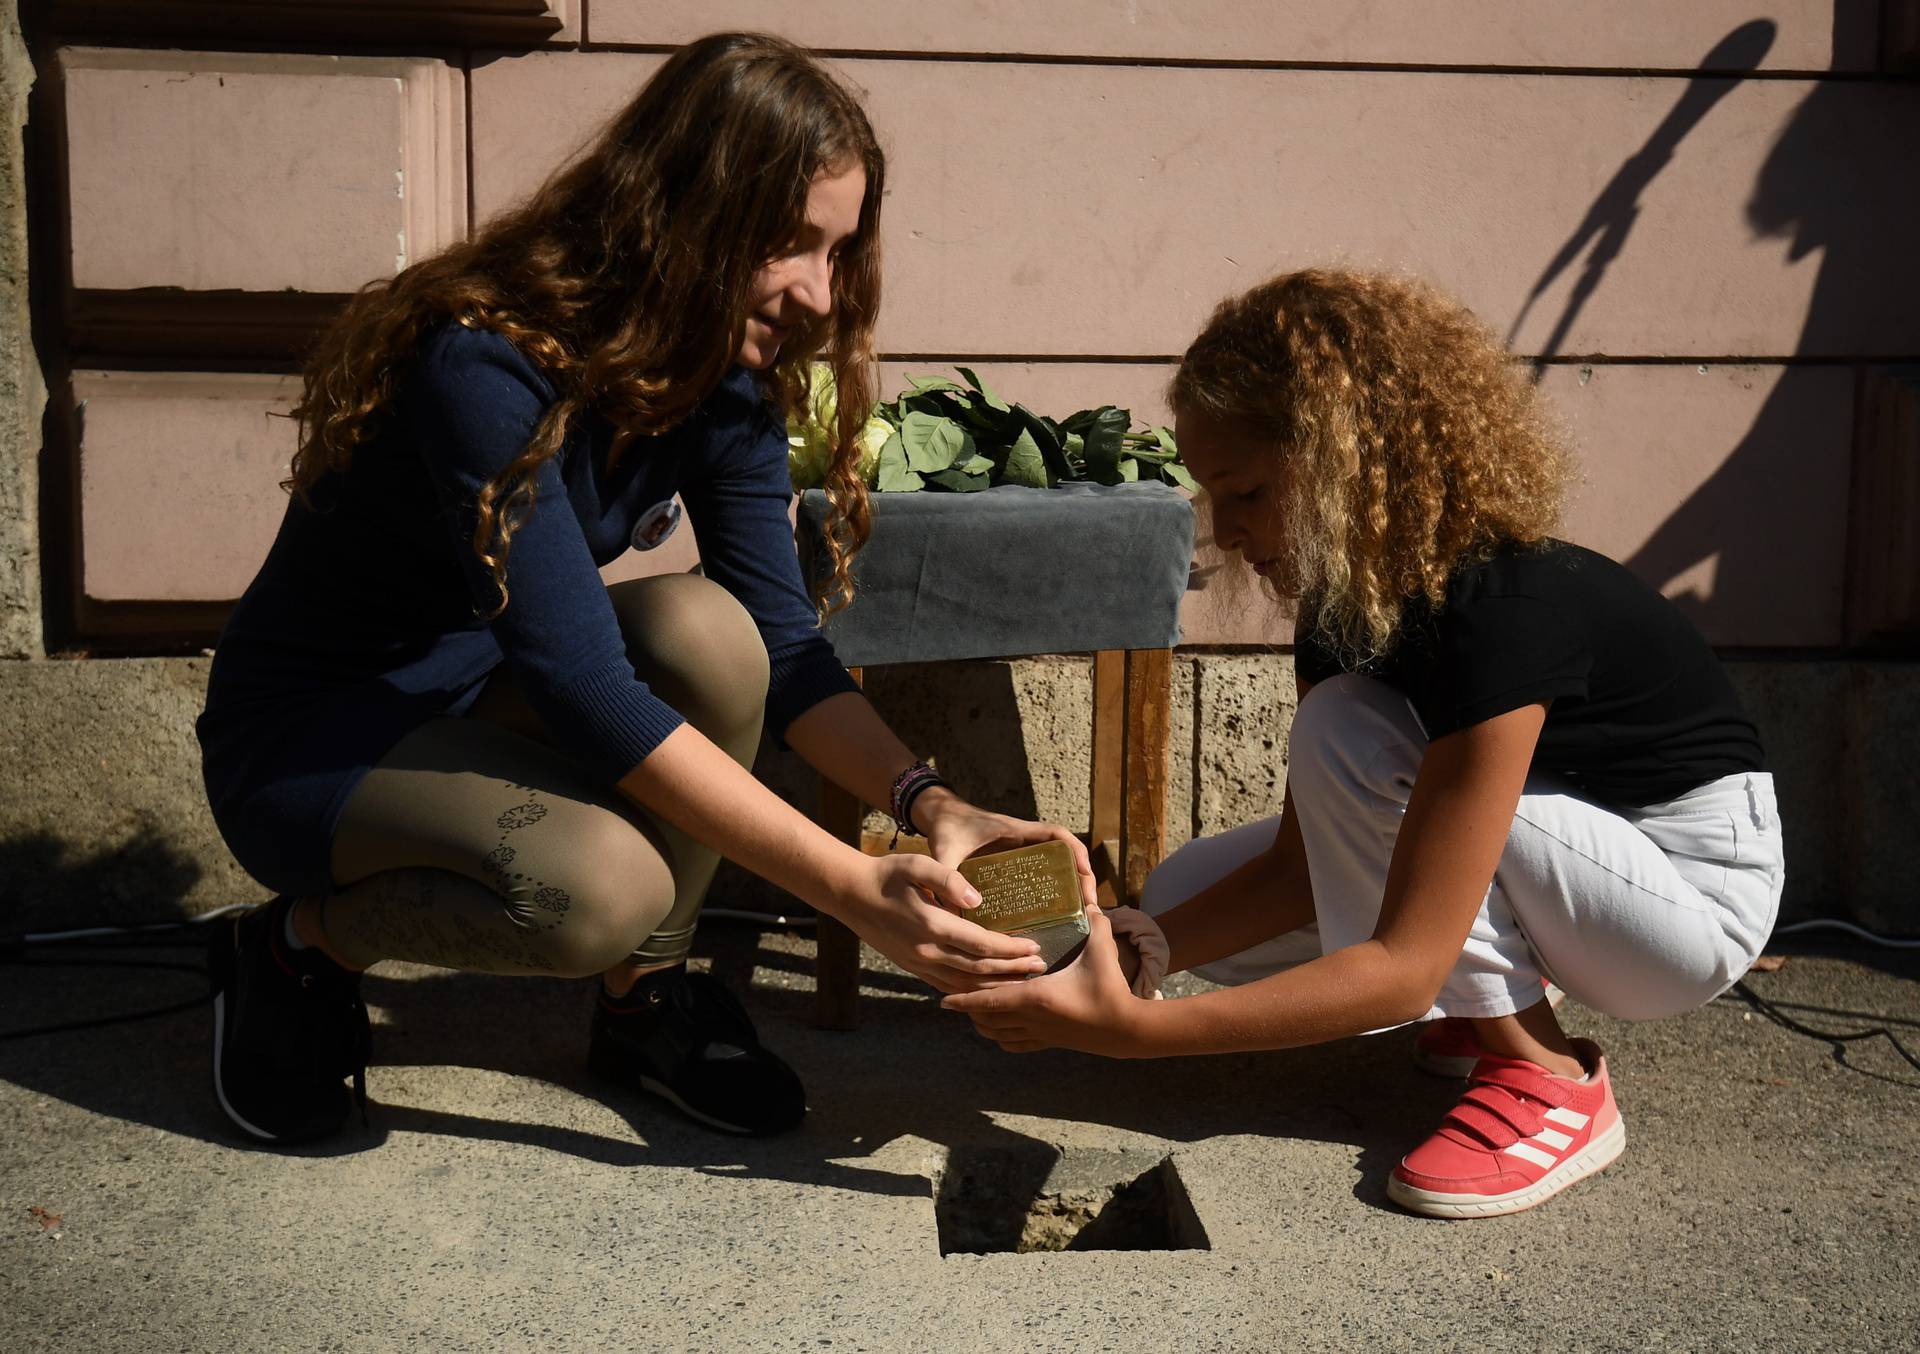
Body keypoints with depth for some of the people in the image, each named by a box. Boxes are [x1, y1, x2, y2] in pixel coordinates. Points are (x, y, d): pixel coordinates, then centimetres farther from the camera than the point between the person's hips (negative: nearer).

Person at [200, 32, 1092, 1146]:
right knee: (601, 884, -34)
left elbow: (781, 640, -9)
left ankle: (647, 995, -4)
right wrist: (856, 889, -38)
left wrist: (933, 805, -25)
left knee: (705, 630, -25)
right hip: (309, 742, -6)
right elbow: (585, 689, -36)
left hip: (488, 700, 7)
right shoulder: (486, 364, -30)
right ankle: (305, 944, -3)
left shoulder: (725, 377, -7)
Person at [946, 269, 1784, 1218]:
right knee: (1183, 898, -6)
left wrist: (1132, 1028, -41)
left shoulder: (1501, 611, -33)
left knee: (1347, 735, -29)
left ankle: (1548, 1083, -15)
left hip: (1701, 889, -7)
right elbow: (1304, 862, -6)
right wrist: (1135, 953, -22)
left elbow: (1403, 964, -35)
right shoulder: (1342, 597, -7)